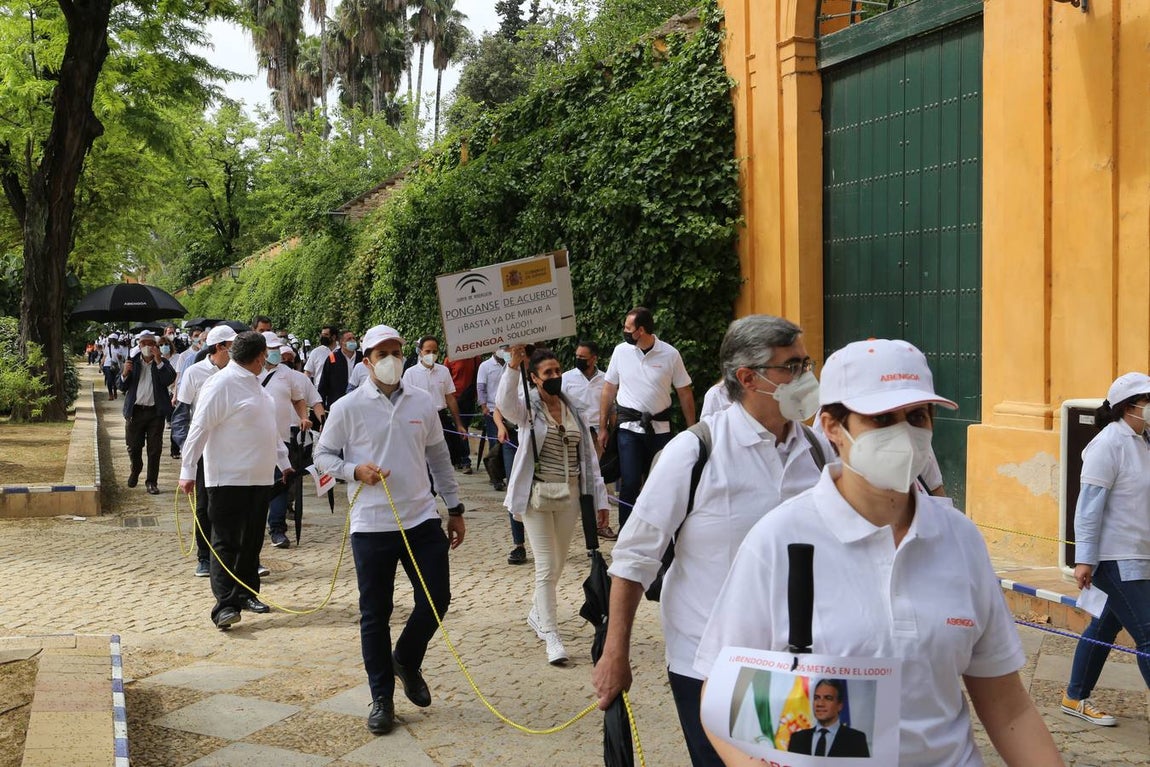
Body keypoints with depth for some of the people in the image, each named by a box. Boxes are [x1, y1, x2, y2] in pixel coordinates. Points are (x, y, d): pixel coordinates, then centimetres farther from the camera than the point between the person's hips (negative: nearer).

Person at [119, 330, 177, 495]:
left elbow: (169, 380, -14)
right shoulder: (132, 362, 8)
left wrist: (158, 361, -17)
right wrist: (125, 373, -13)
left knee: (155, 449, 0)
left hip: (156, 412, -2)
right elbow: (122, 387, 7)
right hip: (136, 411, 2)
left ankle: (151, 481, 9)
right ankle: (135, 471, 37)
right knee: (133, 446, 9)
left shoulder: (162, 363, 3)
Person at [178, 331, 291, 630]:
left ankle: (246, 594, 25)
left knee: (252, 541, 14)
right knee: (226, 542, -6)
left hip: (260, 478, 8)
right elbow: (199, 429, -15)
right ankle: (225, 605, -7)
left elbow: (269, 428, 24)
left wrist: (283, 461, 25)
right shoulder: (221, 384, -13)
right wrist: (188, 471, -18)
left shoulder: (253, 383, 16)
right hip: (229, 479, -8)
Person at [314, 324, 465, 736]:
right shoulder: (348, 408, -5)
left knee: (437, 598, 3)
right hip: (371, 525, -3)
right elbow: (322, 454, 3)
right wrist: (354, 471, -16)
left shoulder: (423, 402, 5)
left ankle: (406, 661, 32)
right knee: (375, 613, 5)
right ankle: (382, 698, 21)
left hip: (423, 519, 3)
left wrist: (455, 509, 13)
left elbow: (440, 457, 13)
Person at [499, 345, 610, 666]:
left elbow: (589, 456, 10)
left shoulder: (574, 410, 9)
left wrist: (600, 498, 6)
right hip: (537, 496, -4)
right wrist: (513, 366, -42)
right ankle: (551, 638, -2)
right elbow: (504, 402, -28)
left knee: (558, 564, 15)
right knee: (547, 566, -6)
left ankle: (537, 613, 38)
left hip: (570, 496, 5)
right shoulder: (528, 408, -3)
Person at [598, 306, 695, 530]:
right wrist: (602, 427, 5)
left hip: (660, 427, 0)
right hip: (630, 427, 0)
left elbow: (685, 394, 2)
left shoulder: (670, 354, -4)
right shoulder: (621, 351, -1)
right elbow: (609, 390, 7)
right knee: (630, 483, -5)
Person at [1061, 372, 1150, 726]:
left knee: (1105, 627, 16)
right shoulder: (1110, 443, -15)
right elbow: (1090, 503, -17)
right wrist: (1084, 558, -19)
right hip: (1115, 559, -8)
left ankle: (1076, 698, 28)